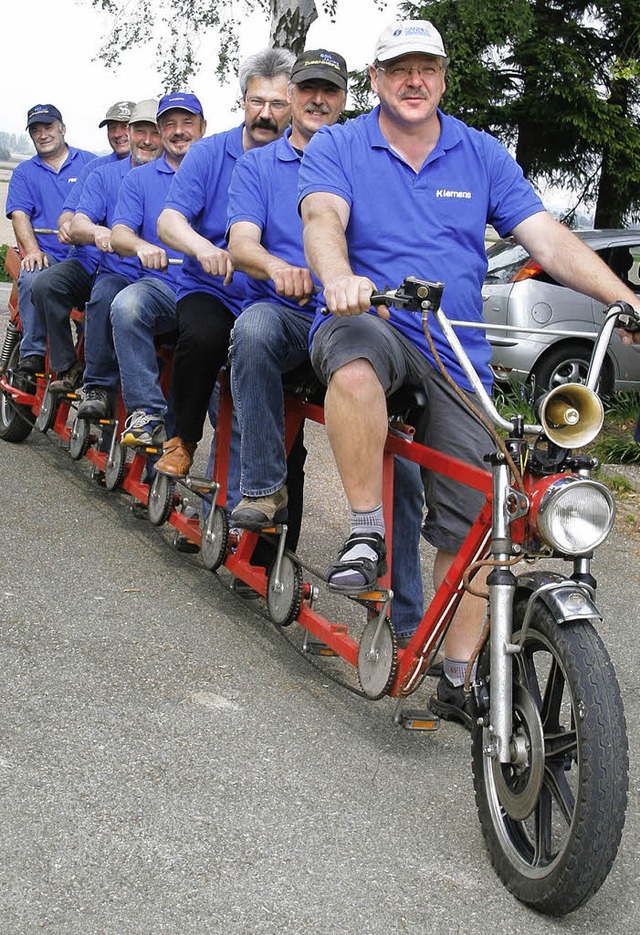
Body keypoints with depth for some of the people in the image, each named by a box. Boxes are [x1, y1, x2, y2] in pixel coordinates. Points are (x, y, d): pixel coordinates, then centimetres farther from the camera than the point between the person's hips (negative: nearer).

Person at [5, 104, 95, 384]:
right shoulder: (24, 172, 21)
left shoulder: (89, 162, 14)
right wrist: (32, 250, -11)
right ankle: (32, 355, -25)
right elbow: (19, 215, 8)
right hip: (47, 254, 1)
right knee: (31, 278, -33)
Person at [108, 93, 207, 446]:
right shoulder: (139, 179, 18)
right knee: (126, 305, -33)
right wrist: (141, 246, -21)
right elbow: (119, 235, 4)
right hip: (162, 285, 1)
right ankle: (146, 412, -28)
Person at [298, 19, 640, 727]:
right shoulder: (336, 148, 4)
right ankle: (365, 535, -25)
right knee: (356, 358, -41)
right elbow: (323, 219, -15)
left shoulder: (482, 156, 10)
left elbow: (547, 238, 2)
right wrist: (338, 277, -39)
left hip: (458, 357, 3)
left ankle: (459, 680, 11)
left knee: (471, 520, -2)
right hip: (367, 322, -3)